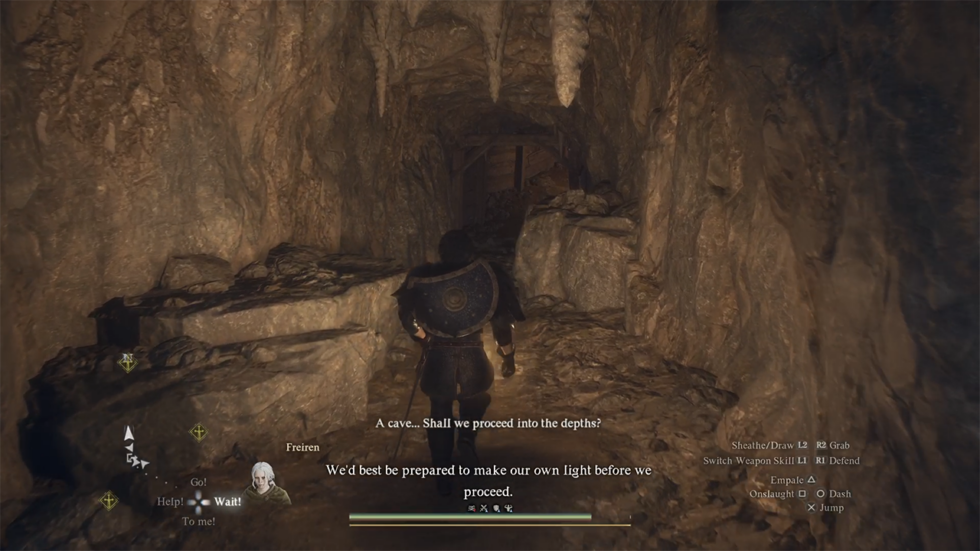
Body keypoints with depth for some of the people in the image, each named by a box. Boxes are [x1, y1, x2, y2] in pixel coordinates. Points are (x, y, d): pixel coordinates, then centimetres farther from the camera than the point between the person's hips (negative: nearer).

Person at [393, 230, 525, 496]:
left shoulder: (423, 278, -3)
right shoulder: (486, 275, -4)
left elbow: (408, 317, 2)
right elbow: (502, 320, -2)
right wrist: (508, 356, 9)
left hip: (437, 356, 0)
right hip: (472, 354, 0)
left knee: (440, 413, 15)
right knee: (475, 400, 29)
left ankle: (443, 475, 20)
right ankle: (466, 440, 7)